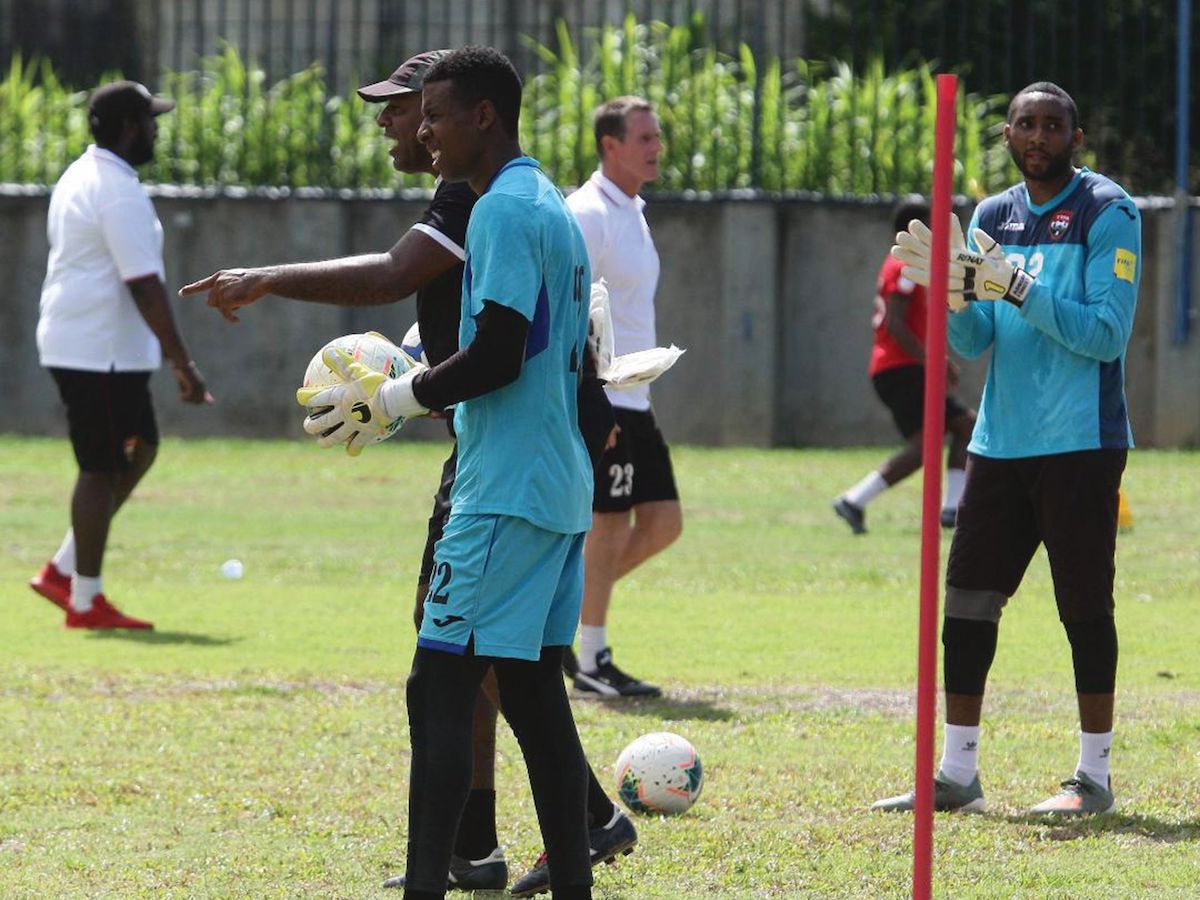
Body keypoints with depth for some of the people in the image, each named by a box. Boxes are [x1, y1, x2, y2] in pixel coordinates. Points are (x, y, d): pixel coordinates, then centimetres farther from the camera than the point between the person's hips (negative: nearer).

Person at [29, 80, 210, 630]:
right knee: (102, 468, -3)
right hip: (102, 352, -10)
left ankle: (63, 572, 17)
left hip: (68, 339, 10)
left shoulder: (79, 177, 14)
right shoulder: (120, 193, -19)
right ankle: (85, 602, 4)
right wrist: (183, 365, -22)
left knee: (140, 449, 17)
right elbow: (145, 288, -23)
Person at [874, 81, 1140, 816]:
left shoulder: (1108, 215, -6)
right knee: (968, 602, 4)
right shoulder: (993, 218, 13)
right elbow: (975, 340, 9)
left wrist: (1018, 287, -21)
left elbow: (1107, 334, -14)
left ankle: (1095, 776, 6)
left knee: (1085, 608, -2)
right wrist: (955, 292, -12)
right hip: (1001, 444, 6)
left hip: (1080, 445, -6)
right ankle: (958, 773, 11)